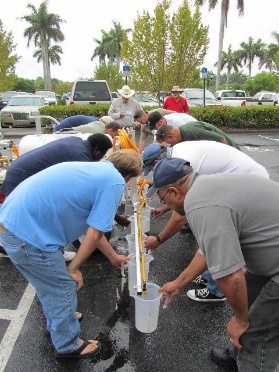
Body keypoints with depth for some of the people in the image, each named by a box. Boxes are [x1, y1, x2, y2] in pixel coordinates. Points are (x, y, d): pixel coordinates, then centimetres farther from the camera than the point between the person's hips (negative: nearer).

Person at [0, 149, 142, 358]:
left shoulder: (95, 168, 16)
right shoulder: (115, 183, -10)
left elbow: (92, 226, 24)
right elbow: (94, 234, -14)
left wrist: (113, 257, 32)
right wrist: (74, 268, 2)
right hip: (27, 235, -9)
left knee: (49, 281, 29)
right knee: (64, 288, 11)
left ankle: (60, 319, 53)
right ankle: (68, 346, 35)